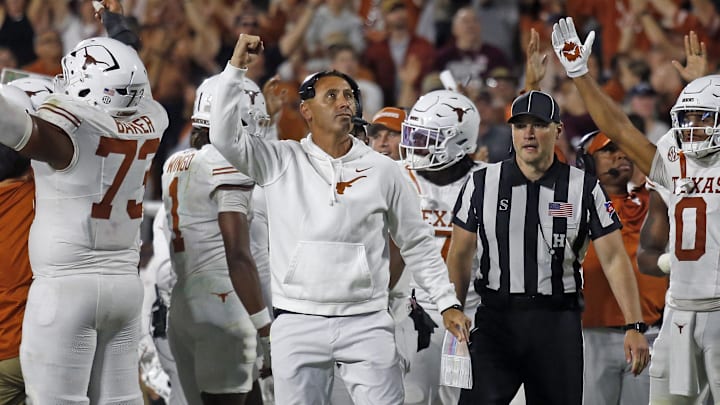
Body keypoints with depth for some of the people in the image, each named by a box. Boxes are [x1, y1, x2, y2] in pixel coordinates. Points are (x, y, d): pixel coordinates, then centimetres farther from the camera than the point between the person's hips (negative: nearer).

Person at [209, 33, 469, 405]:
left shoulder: (382, 171, 5)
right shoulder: (281, 162, 3)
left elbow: (417, 245, 11)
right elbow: (225, 137, -9)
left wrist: (448, 303, 6)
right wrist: (236, 67, -10)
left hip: (366, 322, 0)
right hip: (298, 322, 0)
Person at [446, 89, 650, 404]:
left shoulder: (584, 189, 0)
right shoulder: (483, 184, 3)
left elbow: (614, 260, -3)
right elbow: (460, 256, 10)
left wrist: (634, 326, -12)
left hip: (558, 322, 0)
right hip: (496, 317, 0)